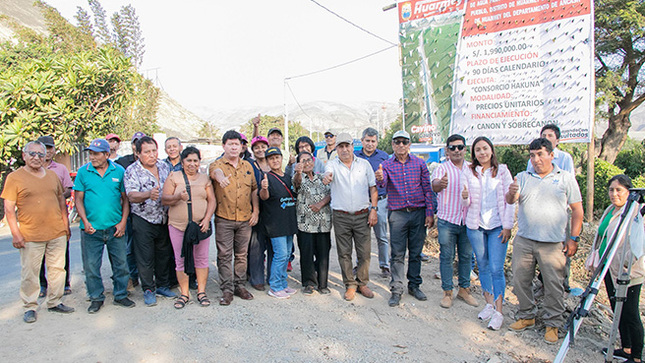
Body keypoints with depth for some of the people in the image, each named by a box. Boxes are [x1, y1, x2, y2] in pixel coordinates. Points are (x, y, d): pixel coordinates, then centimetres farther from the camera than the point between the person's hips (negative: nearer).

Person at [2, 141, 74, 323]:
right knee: (30, 273, 4)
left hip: (57, 233, 4)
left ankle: (55, 302, 24)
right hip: (30, 236, -4)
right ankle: (30, 307, 19)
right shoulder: (14, 178, -2)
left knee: (57, 268, 11)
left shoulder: (52, 175, 11)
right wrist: (15, 233, -10)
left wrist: (66, 224, 14)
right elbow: (9, 209, -5)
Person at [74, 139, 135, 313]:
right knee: (91, 265, 6)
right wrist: (85, 221, -9)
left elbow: (125, 198, 5)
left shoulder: (119, 171, 1)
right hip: (91, 228, 0)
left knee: (120, 264, 7)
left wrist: (123, 222, -3)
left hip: (115, 228, 0)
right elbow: (78, 199, 3)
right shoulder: (83, 172, 2)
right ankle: (96, 298, 24)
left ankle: (120, 295, 24)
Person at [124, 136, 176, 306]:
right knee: (145, 258, 3)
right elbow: (132, 196, -24)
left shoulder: (164, 166, 4)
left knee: (164, 254, 14)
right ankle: (148, 290, 19)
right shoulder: (132, 171, -11)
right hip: (143, 221, -4)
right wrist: (148, 194, -43)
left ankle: (163, 286, 30)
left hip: (164, 220, 4)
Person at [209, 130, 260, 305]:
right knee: (224, 255, 1)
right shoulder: (217, 165, -2)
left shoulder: (247, 166, 11)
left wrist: (256, 211, 6)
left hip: (245, 219, 4)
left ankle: (239, 286, 24)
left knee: (242, 254, 11)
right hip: (224, 219, -3)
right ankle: (227, 290, 11)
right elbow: (216, 171, -27)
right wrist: (221, 177, -52)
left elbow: (254, 189, 15)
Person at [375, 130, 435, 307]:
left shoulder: (419, 163, 4)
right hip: (397, 214, -1)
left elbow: (427, 189, 4)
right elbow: (383, 184, -18)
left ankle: (414, 285, 25)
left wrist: (430, 213, -2)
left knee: (416, 252, 10)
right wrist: (379, 178, -42)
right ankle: (396, 289, 8)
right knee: (398, 254, 1)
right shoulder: (387, 165, 1)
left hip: (418, 213, 2)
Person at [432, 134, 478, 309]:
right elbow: (435, 185, -24)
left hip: (468, 221, 3)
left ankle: (464, 289, 27)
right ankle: (447, 292, 16)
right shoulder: (441, 168, -4)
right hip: (447, 221, -3)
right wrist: (440, 183, -48)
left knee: (466, 256, 12)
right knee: (446, 257, 4)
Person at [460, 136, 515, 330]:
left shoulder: (502, 171, 2)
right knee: (483, 266, 11)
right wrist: (465, 197, -20)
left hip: (497, 226, -2)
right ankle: (489, 304, 26)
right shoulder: (468, 173, 5)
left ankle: (498, 312, 3)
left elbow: (510, 201, 0)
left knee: (496, 269, -5)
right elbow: (466, 204, 4)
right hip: (475, 226, 2)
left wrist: (507, 226, -6)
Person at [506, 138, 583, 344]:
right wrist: (512, 193, -30)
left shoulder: (566, 178, 4)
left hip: (553, 244, -2)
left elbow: (577, 210, 4)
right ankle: (527, 316, 27)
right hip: (523, 241, 3)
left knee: (554, 285, 3)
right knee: (520, 280, 9)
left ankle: (552, 324, 19)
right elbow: (510, 201, -5)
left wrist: (574, 238, -2)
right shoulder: (523, 177, 9)